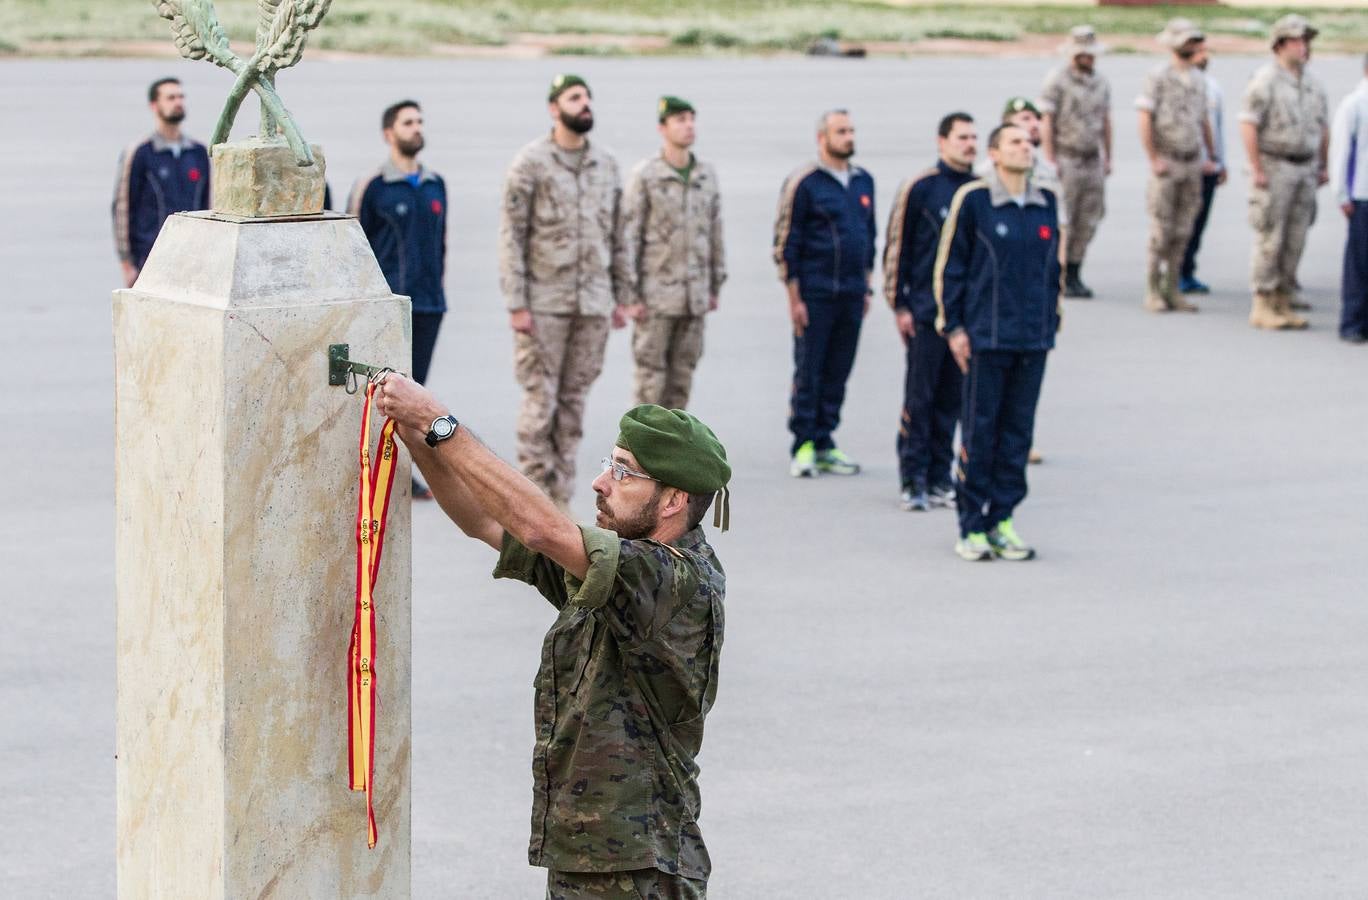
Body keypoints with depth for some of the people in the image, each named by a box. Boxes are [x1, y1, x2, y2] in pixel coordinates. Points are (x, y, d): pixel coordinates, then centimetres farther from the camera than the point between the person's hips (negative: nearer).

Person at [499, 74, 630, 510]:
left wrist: (622, 297, 11)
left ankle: (561, 497, 12)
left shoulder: (606, 164, 9)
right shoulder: (530, 163, -6)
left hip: (593, 302, 5)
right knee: (540, 400, -3)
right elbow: (511, 235, -8)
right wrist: (516, 305, -13)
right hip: (544, 304, -5)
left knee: (574, 399, 7)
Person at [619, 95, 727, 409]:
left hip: (693, 292, 5)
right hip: (656, 290, -5)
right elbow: (628, 237, -10)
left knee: (682, 371, 7)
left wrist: (715, 287, 10)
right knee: (652, 371, -2)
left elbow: (714, 232, 12)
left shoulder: (706, 175, 5)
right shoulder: (643, 176, -11)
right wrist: (631, 295, -14)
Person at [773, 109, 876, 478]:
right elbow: (786, 243, -6)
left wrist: (865, 288, 16)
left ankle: (824, 444, 15)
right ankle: (803, 446, 5)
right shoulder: (803, 183, -6)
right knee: (808, 372, -2)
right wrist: (794, 298, -10)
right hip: (815, 295, -5)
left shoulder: (863, 181, 12)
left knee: (838, 373, 8)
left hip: (851, 295, 5)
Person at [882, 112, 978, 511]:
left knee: (951, 399, 8)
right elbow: (897, 248, -2)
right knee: (919, 398, -1)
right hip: (926, 310, -4)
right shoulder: (919, 188, -4)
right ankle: (913, 481, 4)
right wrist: (899, 305, -5)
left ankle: (940, 478, 15)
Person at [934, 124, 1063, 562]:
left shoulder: (1047, 203, 9)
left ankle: (1001, 522, 15)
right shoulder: (973, 200, -4)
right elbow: (949, 265, -1)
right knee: (980, 431, -2)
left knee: (1018, 431, 6)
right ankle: (972, 527, 6)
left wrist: (1050, 322, 14)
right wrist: (953, 327, -4)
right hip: (987, 337, -4)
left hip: (1033, 338, 4)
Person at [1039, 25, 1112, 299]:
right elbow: (1046, 122, -8)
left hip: (1093, 161, 6)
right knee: (1061, 220, -7)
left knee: (1088, 221, 5)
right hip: (1066, 160, -6)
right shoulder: (1057, 81, -6)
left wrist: (1107, 158, 16)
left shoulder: (1101, 83, 12)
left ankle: (1074, 274, 13)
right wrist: (1050, 160, -13)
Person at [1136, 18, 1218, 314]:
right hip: (1167, 164, -6)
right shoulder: (1158, 77, -7)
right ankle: (1153, 291, 2)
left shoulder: (1199, 79, 13)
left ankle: (1172, 289, 10)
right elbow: (1145, 120, -11)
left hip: (1192, 164, 6)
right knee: (1161, 230, -5)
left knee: (1183, 231, 6)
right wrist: (1154, 159, -15)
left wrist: (1212, 154, 16)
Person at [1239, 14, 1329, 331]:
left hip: (1305, 170, 7)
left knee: (1295, 241, 7)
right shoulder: (1265, 80, -9)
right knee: (1269, 240, -5)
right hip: (1274, 168, -7)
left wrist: (1324, 166, 13)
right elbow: (1248, 125, -14)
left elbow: (1324, 127, 19)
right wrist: (1257, 169, -17)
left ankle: (1283, 304, 13)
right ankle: (1261, 307, -1)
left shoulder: (1312, 83, 13)